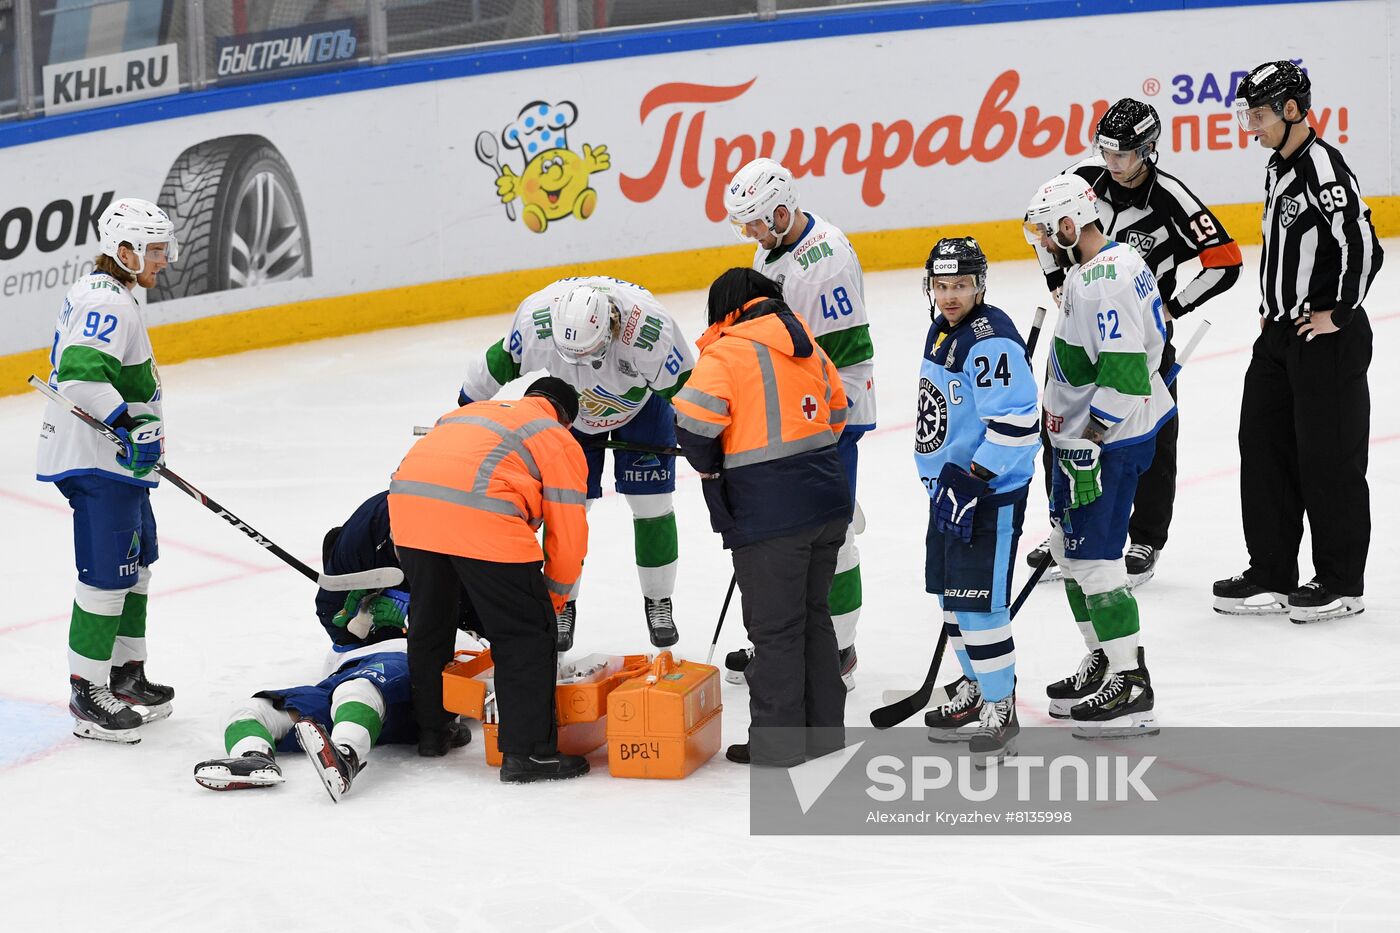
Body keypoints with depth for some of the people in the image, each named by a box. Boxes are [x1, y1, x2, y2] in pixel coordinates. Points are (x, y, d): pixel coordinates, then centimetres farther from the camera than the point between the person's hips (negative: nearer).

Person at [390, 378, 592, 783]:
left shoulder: (470, 411, 36)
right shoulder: (559, 440, 19)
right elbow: (567, 535, 15)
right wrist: (553, 599, 32)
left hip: (406, 500, 6)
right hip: (481, 517, -6)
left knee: (429, 621, 25)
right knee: (526, 634, 5)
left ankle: (430, 728, 39)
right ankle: (527, 751, 3)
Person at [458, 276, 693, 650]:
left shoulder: (652, 329, -41)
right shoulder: (536, 319, -36)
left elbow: (685, 385, -23)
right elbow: (503, 360, -14)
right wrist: (467, 406, -1)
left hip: (642, 405, -1)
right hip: (570, 408, 1)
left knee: (652, 505, -2)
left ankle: (658, 601, 15)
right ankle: (562, 603, 15)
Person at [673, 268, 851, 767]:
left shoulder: (727, 353, -10)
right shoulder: (807, 346, 13)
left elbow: (694, 423, -20)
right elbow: (836, 414, 21)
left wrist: (711, 469, 0)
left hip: (769, 514, -7)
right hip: (826, 497, 7)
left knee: (774, 627, 1)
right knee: (813, 614, 19)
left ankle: (777, 741, 7)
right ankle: (823, 727, 25)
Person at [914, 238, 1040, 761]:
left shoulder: (991, 341, -21)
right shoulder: (942, 330, 10)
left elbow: (1015, 423, -26)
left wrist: (972, 479, -25)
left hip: (990, 492, -10)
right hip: (947, 484, 10)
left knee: (978, 600, -8)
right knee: (950, 594, 18)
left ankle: (1000, 709, 3)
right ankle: (975, 688, 34)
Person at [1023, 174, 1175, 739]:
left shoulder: (1102, 282, -22)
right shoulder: (1119, 261, 11)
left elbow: (1122, 376, -28)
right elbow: (1148, 345, 22)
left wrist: (1085, 447, -25)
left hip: (1109, 441, -11)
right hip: (1087, 435, 11)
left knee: (1093, 556, -10)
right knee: (1069, 546, 18)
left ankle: (1131, 688, -7)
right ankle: (1103, 661, 28)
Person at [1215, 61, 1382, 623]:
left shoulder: (1323, 168, -19)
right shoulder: (1279, 167, 11)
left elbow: (1363, 245, -26)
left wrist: (1338, 313, -18)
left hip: (1327, 340, -10)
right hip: (1280, 334, 10)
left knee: (1329, 459, 0)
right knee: (1263, 446, 10)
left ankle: (1341, 585, 11)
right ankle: (1272, 577, 19)